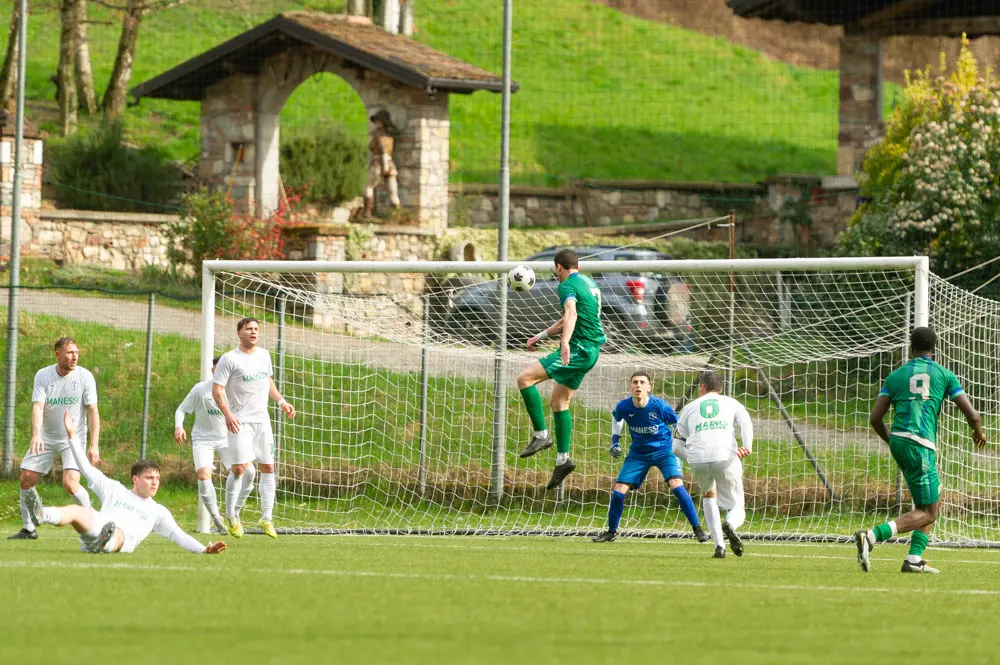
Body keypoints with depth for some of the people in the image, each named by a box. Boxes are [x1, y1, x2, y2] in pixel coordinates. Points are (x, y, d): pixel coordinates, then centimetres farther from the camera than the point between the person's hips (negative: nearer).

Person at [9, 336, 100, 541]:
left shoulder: (84, 377, -10)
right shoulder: (43, 375, -5)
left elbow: (92, 411, -9)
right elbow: (38, 406, -15)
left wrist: (94, 445, -16)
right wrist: (36, 435, -33)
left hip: (74, 438, -3)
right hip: (46, 438, 3)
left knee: (70, 483, -21)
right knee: (26, 479, 1)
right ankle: (28, 529, 17)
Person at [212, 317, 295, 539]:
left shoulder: (264, 355, 12)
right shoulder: (229, 359, -8)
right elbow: (217, 389, -11)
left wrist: (281, 401, 17)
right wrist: (227, 414, -23)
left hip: (262, 420, 6)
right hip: (240, 421, -6)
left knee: (268, 467, 4)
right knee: (240, 467, -13)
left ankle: (266, 519, 11)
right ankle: (230, 514, 5)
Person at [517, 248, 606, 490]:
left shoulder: (567, 286, -12)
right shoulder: (588, 283, 18)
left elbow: (571, 313, -33)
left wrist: (565, 342, -49)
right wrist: (542, 335, 36)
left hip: (578, 350, -10)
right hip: (591, 350, 10)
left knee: (525, 378, -13)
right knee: (559, 401, 17)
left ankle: (541, 435, -12)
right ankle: (563, 459, 16)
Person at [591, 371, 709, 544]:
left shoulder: (660, 406, -23)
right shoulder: (624, 406, -15)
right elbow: (616, 418, 11)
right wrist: (615, 441, 4)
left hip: (664, 450, -3)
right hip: (638, 453, 3)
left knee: (677, 486, -22)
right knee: (619, 490, -4)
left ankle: (698, 529, -11)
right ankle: (611, 531, 18)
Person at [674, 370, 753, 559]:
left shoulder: (690, 408, 25)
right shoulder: (731, 403, 23)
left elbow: (676, 446, 21)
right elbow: (746, 423, 0)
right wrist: (748, 447, -13)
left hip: (698, 460, 1)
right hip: (726, 458, -1)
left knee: (709, 496, 31)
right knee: (738, 509, 11)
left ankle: (719, 545, 16)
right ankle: (730, 525, -27)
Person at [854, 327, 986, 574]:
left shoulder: (895, 376, 13)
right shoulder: (944, 375, 6)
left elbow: (875, 417, 7)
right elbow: (972, 414, 4)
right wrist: (978, 433, 26)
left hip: (898, 442, 6)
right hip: (921, 445, -6)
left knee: (934, 502, 18)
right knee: (926, 513, -3)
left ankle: (914, 560, 8)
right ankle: (871, 536, -22)